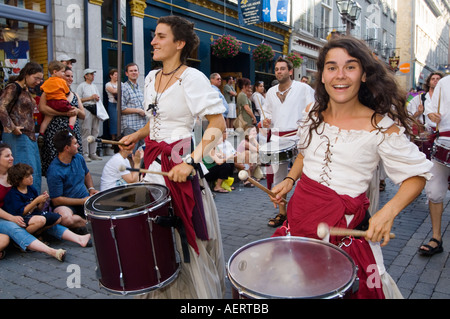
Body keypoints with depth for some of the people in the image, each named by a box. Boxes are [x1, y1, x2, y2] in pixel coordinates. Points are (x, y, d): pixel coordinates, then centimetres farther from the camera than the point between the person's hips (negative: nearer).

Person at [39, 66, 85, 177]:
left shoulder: (75, 95, 21)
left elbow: (83, 115, 22)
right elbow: (42, 108, -12)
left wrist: (77, 111, -2)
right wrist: (64, 113, -14)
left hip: (74, 132, 5)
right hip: (55, 132, -5)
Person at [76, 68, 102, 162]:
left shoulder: (94, 86, 21)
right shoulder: (81, 86, -1)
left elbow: (98, 97, 27)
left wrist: (97, 98, 3)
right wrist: (90, 98, -10)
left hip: (96, 109, 7)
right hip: (87, 110, -7)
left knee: (95, 132, 7)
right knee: (86, 133, -9)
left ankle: (93, 153, 13)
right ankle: (85, 154, -4)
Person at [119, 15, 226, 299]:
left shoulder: (192, 78, -14)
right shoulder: (151, 77, 9)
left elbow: (218, 125, -18)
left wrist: (191, 161, -25)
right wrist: (137, 135, 8)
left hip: (179, 162, -7)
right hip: (154, 160, 7)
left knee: (186, 234, 4)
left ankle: (195, 289, 26)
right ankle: (161, 291, 35)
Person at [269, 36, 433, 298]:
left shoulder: (381, 126, -14)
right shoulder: (313, 111, 1)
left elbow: (417, 174, -7)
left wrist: (389, 211, -22)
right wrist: (289, 180, 3)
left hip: (345, 223, -4)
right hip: (301, 208, 5)